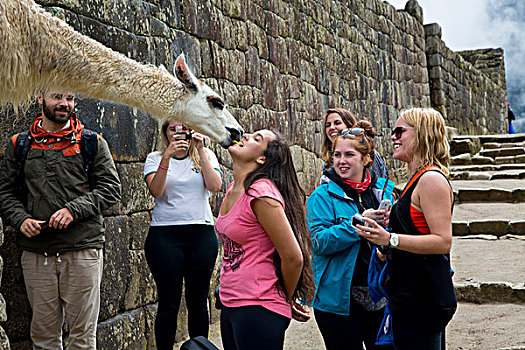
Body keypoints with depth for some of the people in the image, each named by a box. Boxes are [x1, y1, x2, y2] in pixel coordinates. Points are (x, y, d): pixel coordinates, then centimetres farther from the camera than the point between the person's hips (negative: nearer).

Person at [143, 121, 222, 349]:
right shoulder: (155, 158, 8)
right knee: (169, 302, -1)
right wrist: (167, 156, -19)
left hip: (201, 233, 1)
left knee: (198, 300, 5)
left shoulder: (206, 156, 11)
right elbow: (155, 191, -10)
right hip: (164, 234, -1)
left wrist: (201, 151, -10)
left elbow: (215, 186, -6)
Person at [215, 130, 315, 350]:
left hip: (258, 309, -8)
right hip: (229, 305, 8)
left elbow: (293, 258, -19)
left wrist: (287, 300, -1)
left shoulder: (261, 193, -19)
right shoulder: (234, 189, 8)